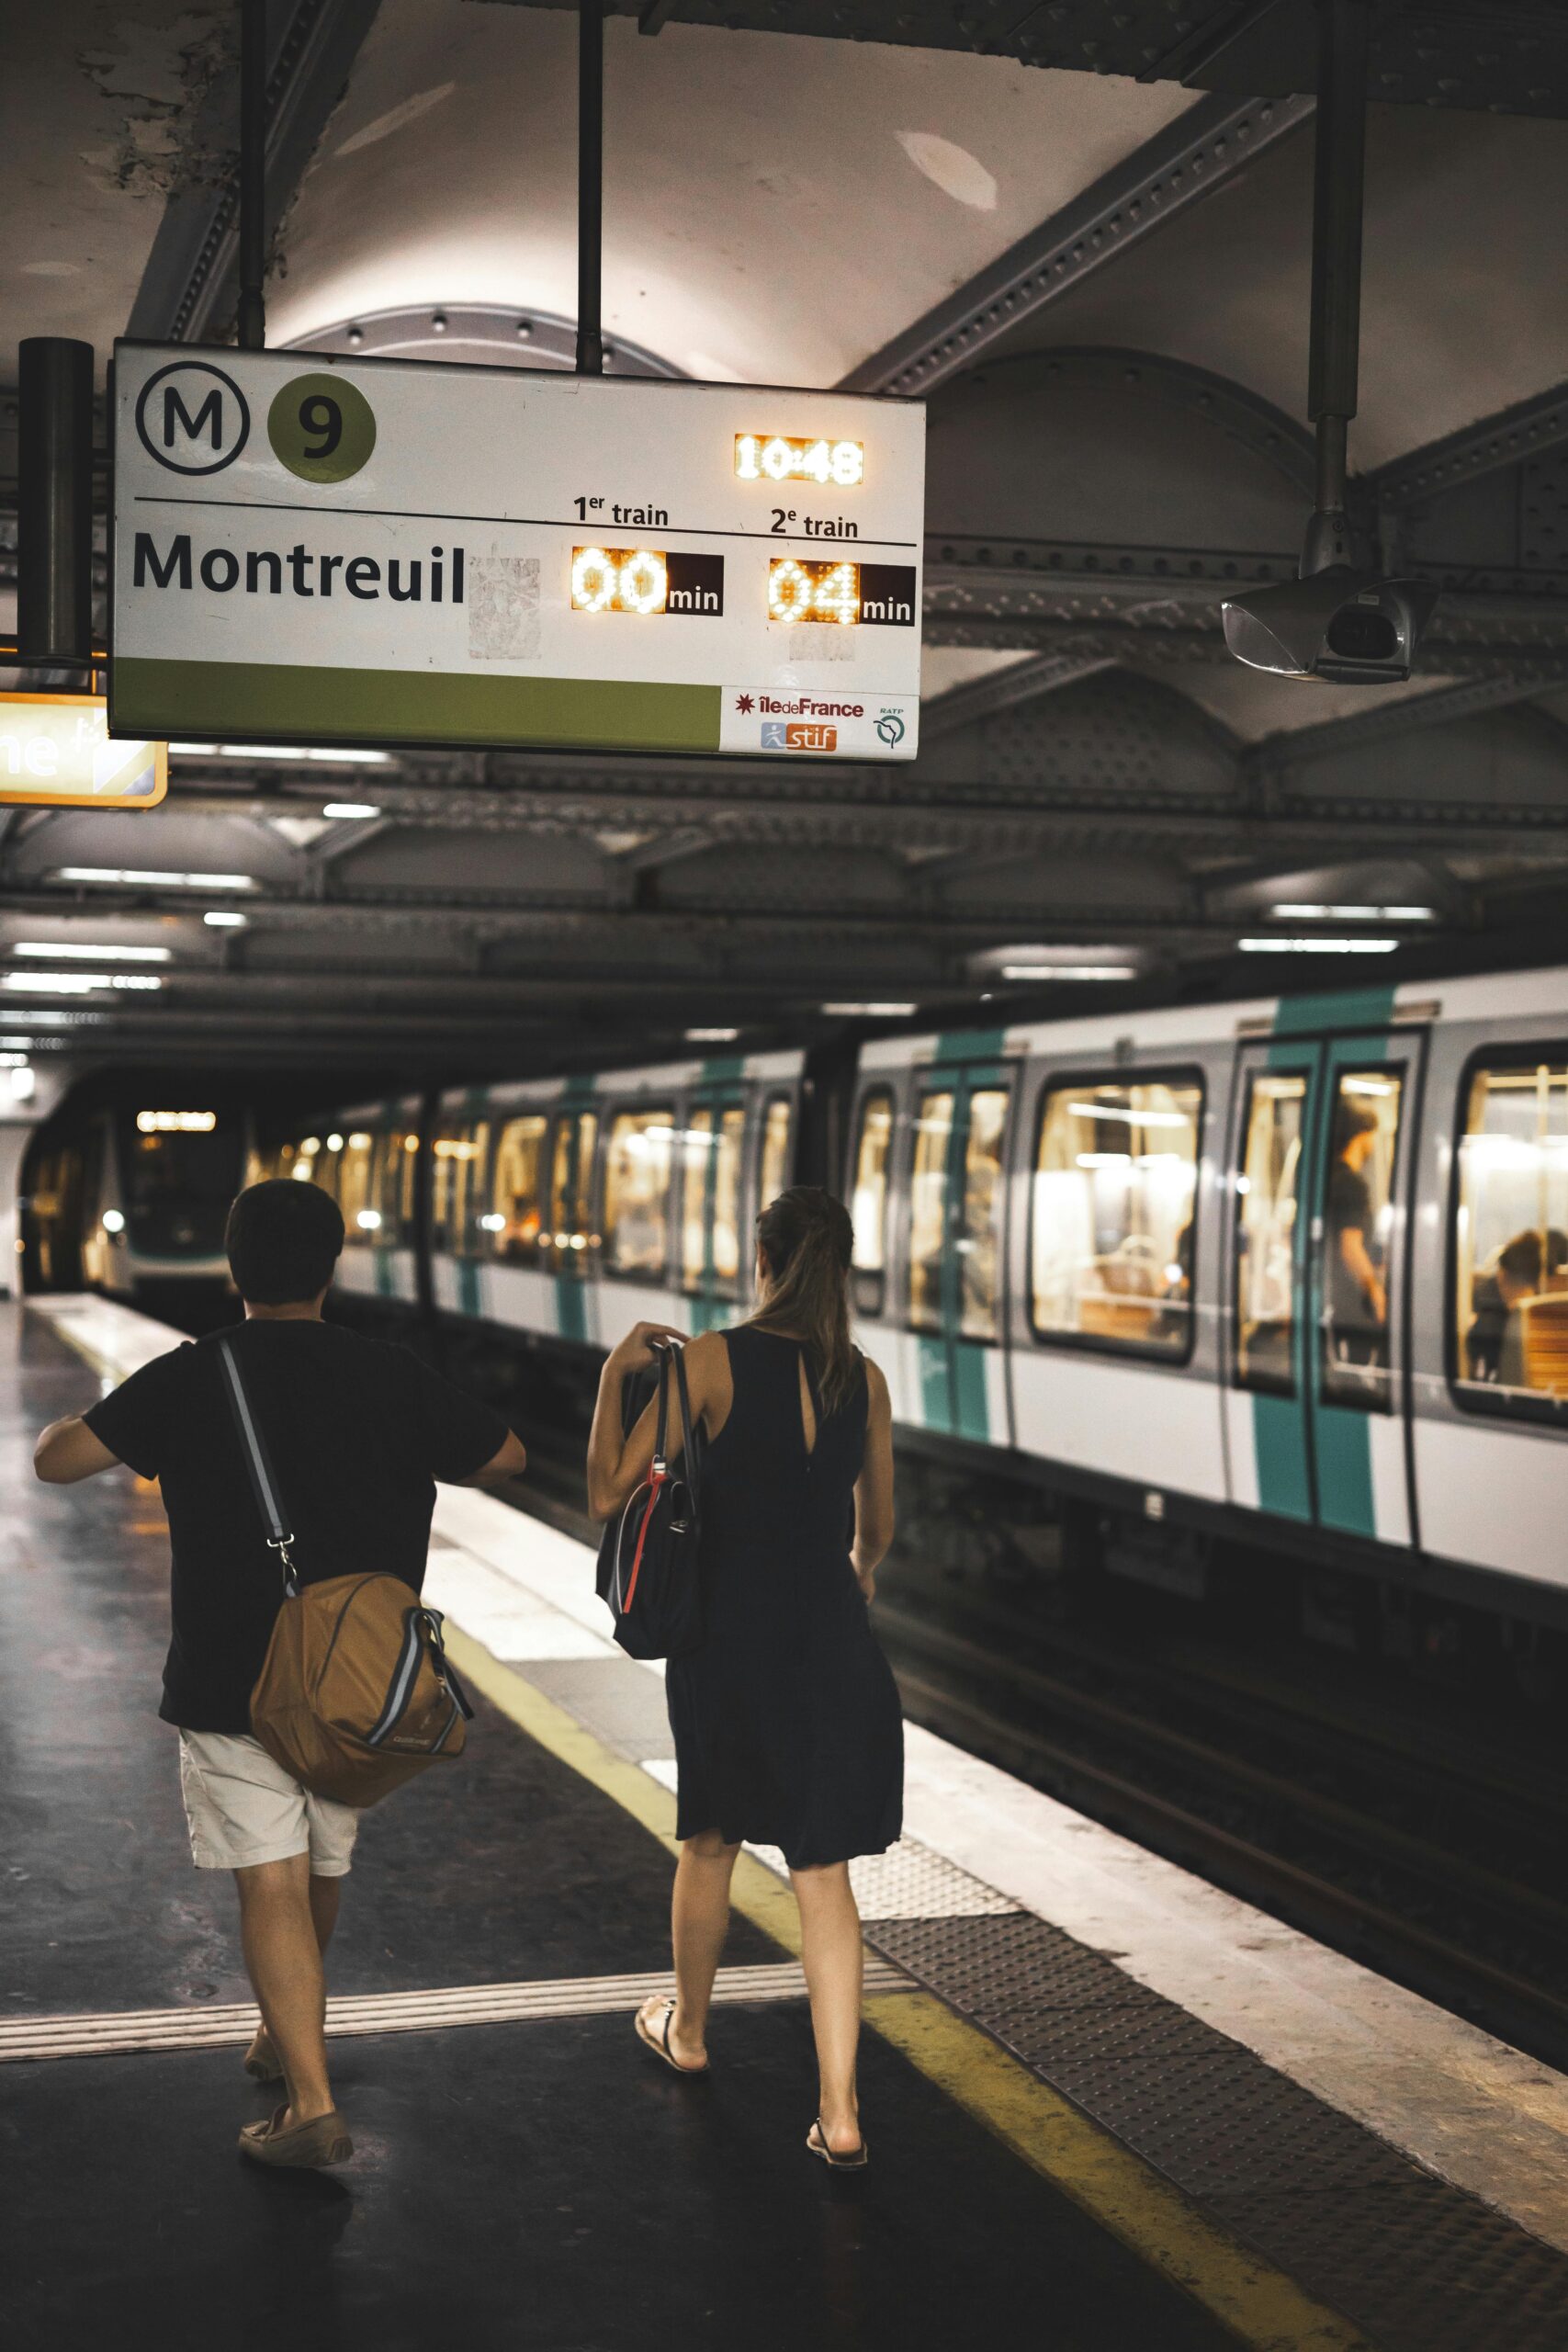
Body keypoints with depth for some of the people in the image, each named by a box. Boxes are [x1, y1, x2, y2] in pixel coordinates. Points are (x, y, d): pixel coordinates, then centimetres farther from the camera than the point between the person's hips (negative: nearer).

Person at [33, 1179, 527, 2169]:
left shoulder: (189, 1379, -10)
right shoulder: (396, 1378, -3)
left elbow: (58, 1459, -7)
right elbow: (506, 1456, 10)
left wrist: (68, 1425, 16)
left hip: (231, 1684, -3)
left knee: (272, 1881, -3)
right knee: (323, 1866, 21)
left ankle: (313, 2103, -11)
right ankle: (286, 2038, 40)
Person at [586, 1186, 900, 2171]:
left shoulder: (713, 1360, -10)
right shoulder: (865, 1379, 2)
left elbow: (609, 1494, -10)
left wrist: (616, 1372, -1)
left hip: (729, 1637, -2)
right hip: (834, 1644, 2)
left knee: (711, 1841, 20)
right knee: (824, 1869, 4)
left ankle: (687, 2029, 42)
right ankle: (840, 2110, -1)